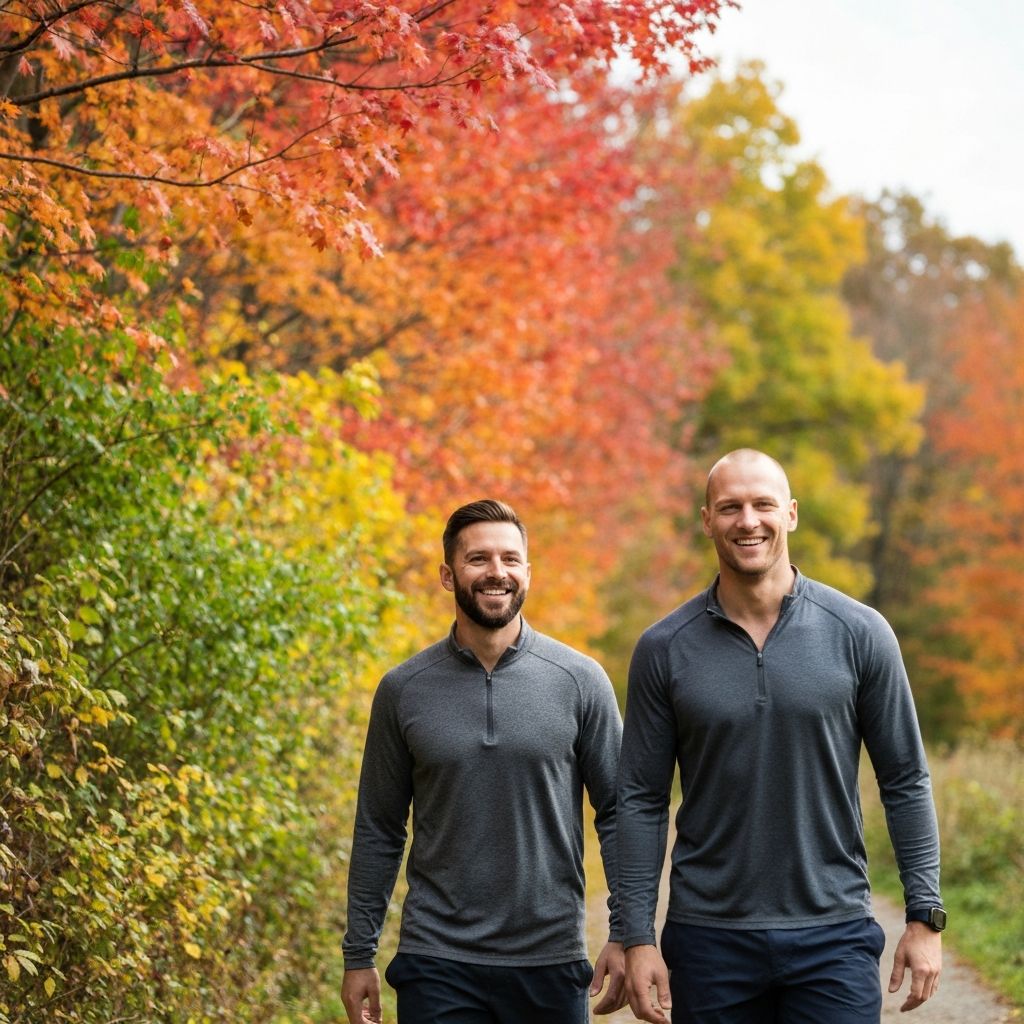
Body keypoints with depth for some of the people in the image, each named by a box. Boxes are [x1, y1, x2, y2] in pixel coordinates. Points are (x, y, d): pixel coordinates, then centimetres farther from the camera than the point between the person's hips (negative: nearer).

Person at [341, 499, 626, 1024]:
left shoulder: (580, 680, -2)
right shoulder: (403, 690, 1)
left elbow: (617, 812, 0)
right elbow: (378, 832, 6)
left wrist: (625, 933, -7)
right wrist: (358, 955, 4)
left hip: (550, 961, 0)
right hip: (437, 965, 0)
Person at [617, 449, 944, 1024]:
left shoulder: (859, 634, -2)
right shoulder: (665, 649, 0)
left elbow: (906, 781, 2)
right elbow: (643, 801, 1)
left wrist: (925, 917, -2)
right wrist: (638, 938, -3)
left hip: (833, 935, -1)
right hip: (709, 938, 1)